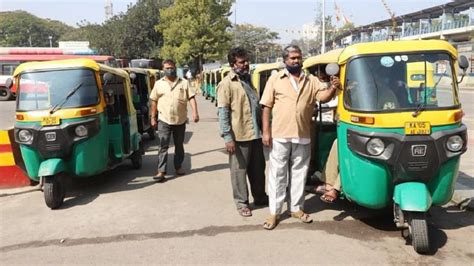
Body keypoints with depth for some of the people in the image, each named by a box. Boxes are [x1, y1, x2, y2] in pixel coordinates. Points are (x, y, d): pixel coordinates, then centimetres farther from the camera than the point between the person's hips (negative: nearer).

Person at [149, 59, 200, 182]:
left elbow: (191, 98, -2)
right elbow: (154, 102, 9)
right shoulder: (158, 84, 6)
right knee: (163, 146, -6)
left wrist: (195, 112, -16)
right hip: (164, 120, -1)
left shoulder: (184, 83, 5)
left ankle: (178, 166, 28)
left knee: (179, 145, 13)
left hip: (180, 120, 1)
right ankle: (161, 171, -5)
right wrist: (153, 118, 6)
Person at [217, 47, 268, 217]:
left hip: (255, 133, 7)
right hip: (239, 135, -7)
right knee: (239, 170, 5)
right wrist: (227, 137, -19)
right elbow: (223, 112, -14)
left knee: (258, 168, 16)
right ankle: (242, 202, 18)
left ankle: (260, 197, 32)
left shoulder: (249, 80, 15)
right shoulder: (226, 84, -9)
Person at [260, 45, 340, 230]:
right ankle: (274, 212, 11)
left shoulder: (311, 82, 11)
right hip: (279, 136, -3)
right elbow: (267, 107, -1)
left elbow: (323, 97, -1)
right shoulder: (275, 80, 2)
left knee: (299, 174, 12)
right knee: (277, 174, 3)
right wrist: (266, 132, -8)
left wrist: (333, 88, -22)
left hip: (302, 137, 3)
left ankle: (296, 208, 26)